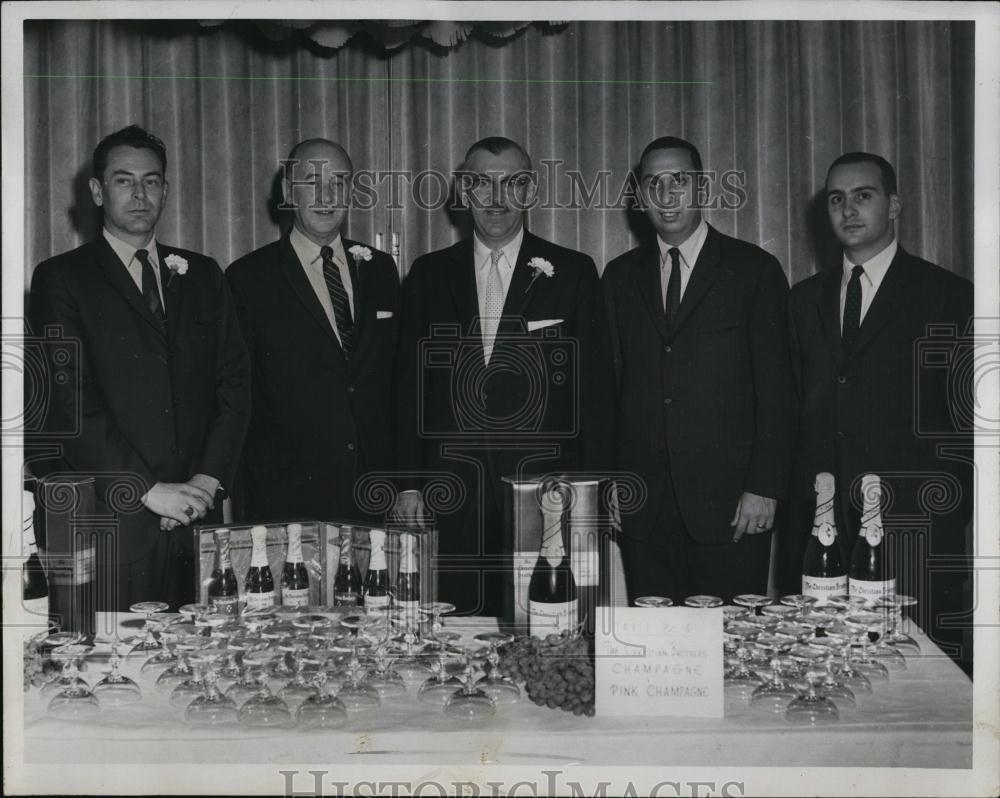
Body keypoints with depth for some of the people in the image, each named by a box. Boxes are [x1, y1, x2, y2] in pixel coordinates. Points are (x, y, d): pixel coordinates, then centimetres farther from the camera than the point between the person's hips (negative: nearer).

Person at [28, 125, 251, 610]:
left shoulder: (202, 276, 15)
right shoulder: (60, 279, 3)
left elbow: (234, 383, 10)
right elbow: (70, 404, -7)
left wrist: (208, 479, -4)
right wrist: (148, 490, -13)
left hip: (197, 515, 3)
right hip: (111, 518, -3)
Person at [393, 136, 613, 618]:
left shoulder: (573, 273, 5)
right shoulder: (428, 275, 11)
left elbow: (593, 387, 3)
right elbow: (409, 385, 11)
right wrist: (408, 483, 4)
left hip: (545, 489, -1)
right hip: (451, 495, 2)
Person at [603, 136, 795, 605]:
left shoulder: (755, 270, 3)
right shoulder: (621, 276, 13)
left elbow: (775, 390, -1)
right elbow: (610, 386, 11)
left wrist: (764, 488, -9)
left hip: (731, 504, -3)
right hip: (644, 508, 3)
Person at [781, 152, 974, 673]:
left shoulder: (948, 296, 2)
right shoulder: (805, 298, 16)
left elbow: (967, 418, 0)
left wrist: (959, 520, -5)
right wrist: (797, 505, 9)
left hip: (913, 529, -3)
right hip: (819, 523, 4)